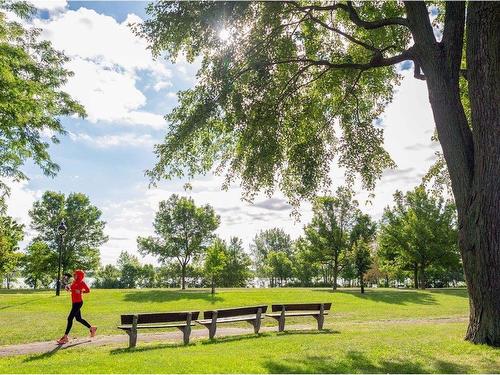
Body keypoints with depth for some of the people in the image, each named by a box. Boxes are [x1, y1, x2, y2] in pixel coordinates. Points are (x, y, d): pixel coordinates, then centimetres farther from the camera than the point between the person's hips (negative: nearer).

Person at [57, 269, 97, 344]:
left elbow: (88, 290, -12)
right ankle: (92, 328, 30)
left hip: (78, 302, -9)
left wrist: (80, 291, -24)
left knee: (70, 318, -10)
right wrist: (67, 287, 0)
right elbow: (71, 288, 21)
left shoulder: (82, 283, -11)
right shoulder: (74, 282, 11)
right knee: (78, 318, 16)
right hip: (74, 302, 9)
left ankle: (65, 337, -4)